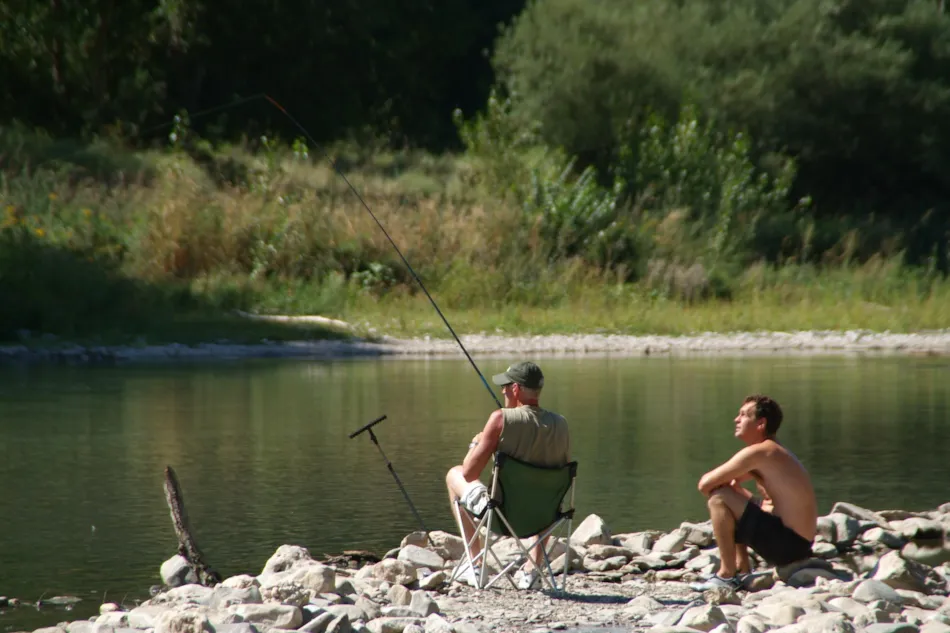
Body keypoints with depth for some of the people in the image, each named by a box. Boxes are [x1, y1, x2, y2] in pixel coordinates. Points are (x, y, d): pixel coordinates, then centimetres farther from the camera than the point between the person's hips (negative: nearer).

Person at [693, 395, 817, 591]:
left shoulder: (757, 453, -16)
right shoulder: (775, 452, 15)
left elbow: (705, 484, -18)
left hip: (786, 545, -10)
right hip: (798, 544, 10)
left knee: (719, 499, -16)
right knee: (733, 495, 25)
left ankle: (727, 575, -11)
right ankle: (742, 569, 21)